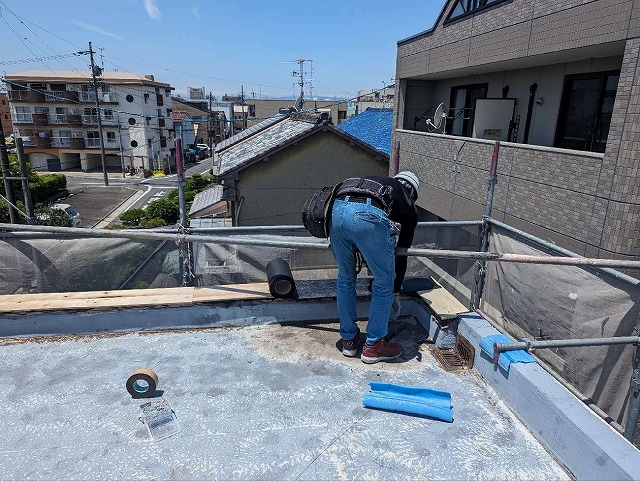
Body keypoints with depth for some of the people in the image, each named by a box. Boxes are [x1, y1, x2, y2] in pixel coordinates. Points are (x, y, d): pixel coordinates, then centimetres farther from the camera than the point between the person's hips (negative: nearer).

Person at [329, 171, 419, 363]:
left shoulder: (377, 181, 41)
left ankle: (349, 340, 35)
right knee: (384, 282, 16)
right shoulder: (410, 207, 30)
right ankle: (373, 347, 26)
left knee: (345, 278, 22)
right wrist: (396, 294, 41)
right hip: (369, 216, -4)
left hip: (337, 210, 5)